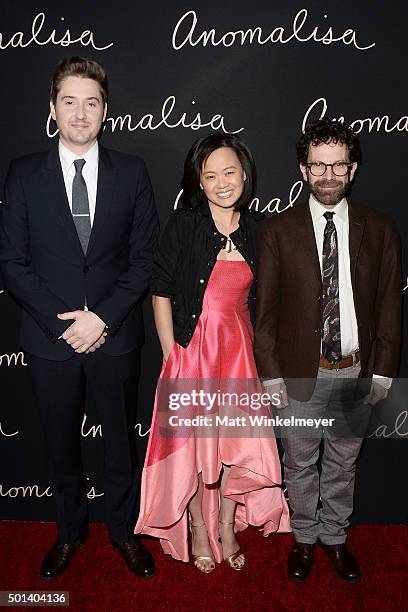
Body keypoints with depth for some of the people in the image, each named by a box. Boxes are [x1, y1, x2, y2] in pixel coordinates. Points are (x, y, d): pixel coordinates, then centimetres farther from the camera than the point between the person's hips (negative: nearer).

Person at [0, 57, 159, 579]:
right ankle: (70, 530, 41)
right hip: (49, 338, 1)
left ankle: (123, 529, 38)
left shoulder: (131, 172, 0)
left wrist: (103, 317, -13)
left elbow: (144, 256, -3)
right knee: (61, 442, 16)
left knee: (121, 438, 15)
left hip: (115, 336, 0)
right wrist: (61, 322, -12)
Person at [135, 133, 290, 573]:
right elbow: (161, 292, -7)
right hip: (192, 350, -3)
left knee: (240, 443, 9)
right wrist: (171, 356, -10)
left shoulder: (257, 227, 3)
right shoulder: (183, 224, -7)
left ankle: (226, 527, 34)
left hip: (240, 350, 3)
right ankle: (198, 530, 33)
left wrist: (259, 355, 4)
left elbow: (260, 298, 9)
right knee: (193, 443, 9)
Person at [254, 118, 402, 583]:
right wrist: (270, 374, -7)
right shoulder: (278, 231, -4)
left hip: (357, 372, 2)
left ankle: (335, 537, 40)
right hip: (301, 372, -1)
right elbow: (265, 310, -4)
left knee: (343, 463, 18)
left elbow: (390, 306, 3)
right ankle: (304, 538, 38)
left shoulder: (380, 230, 0)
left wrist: (383, 371, 0)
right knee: (300, 464, 15)